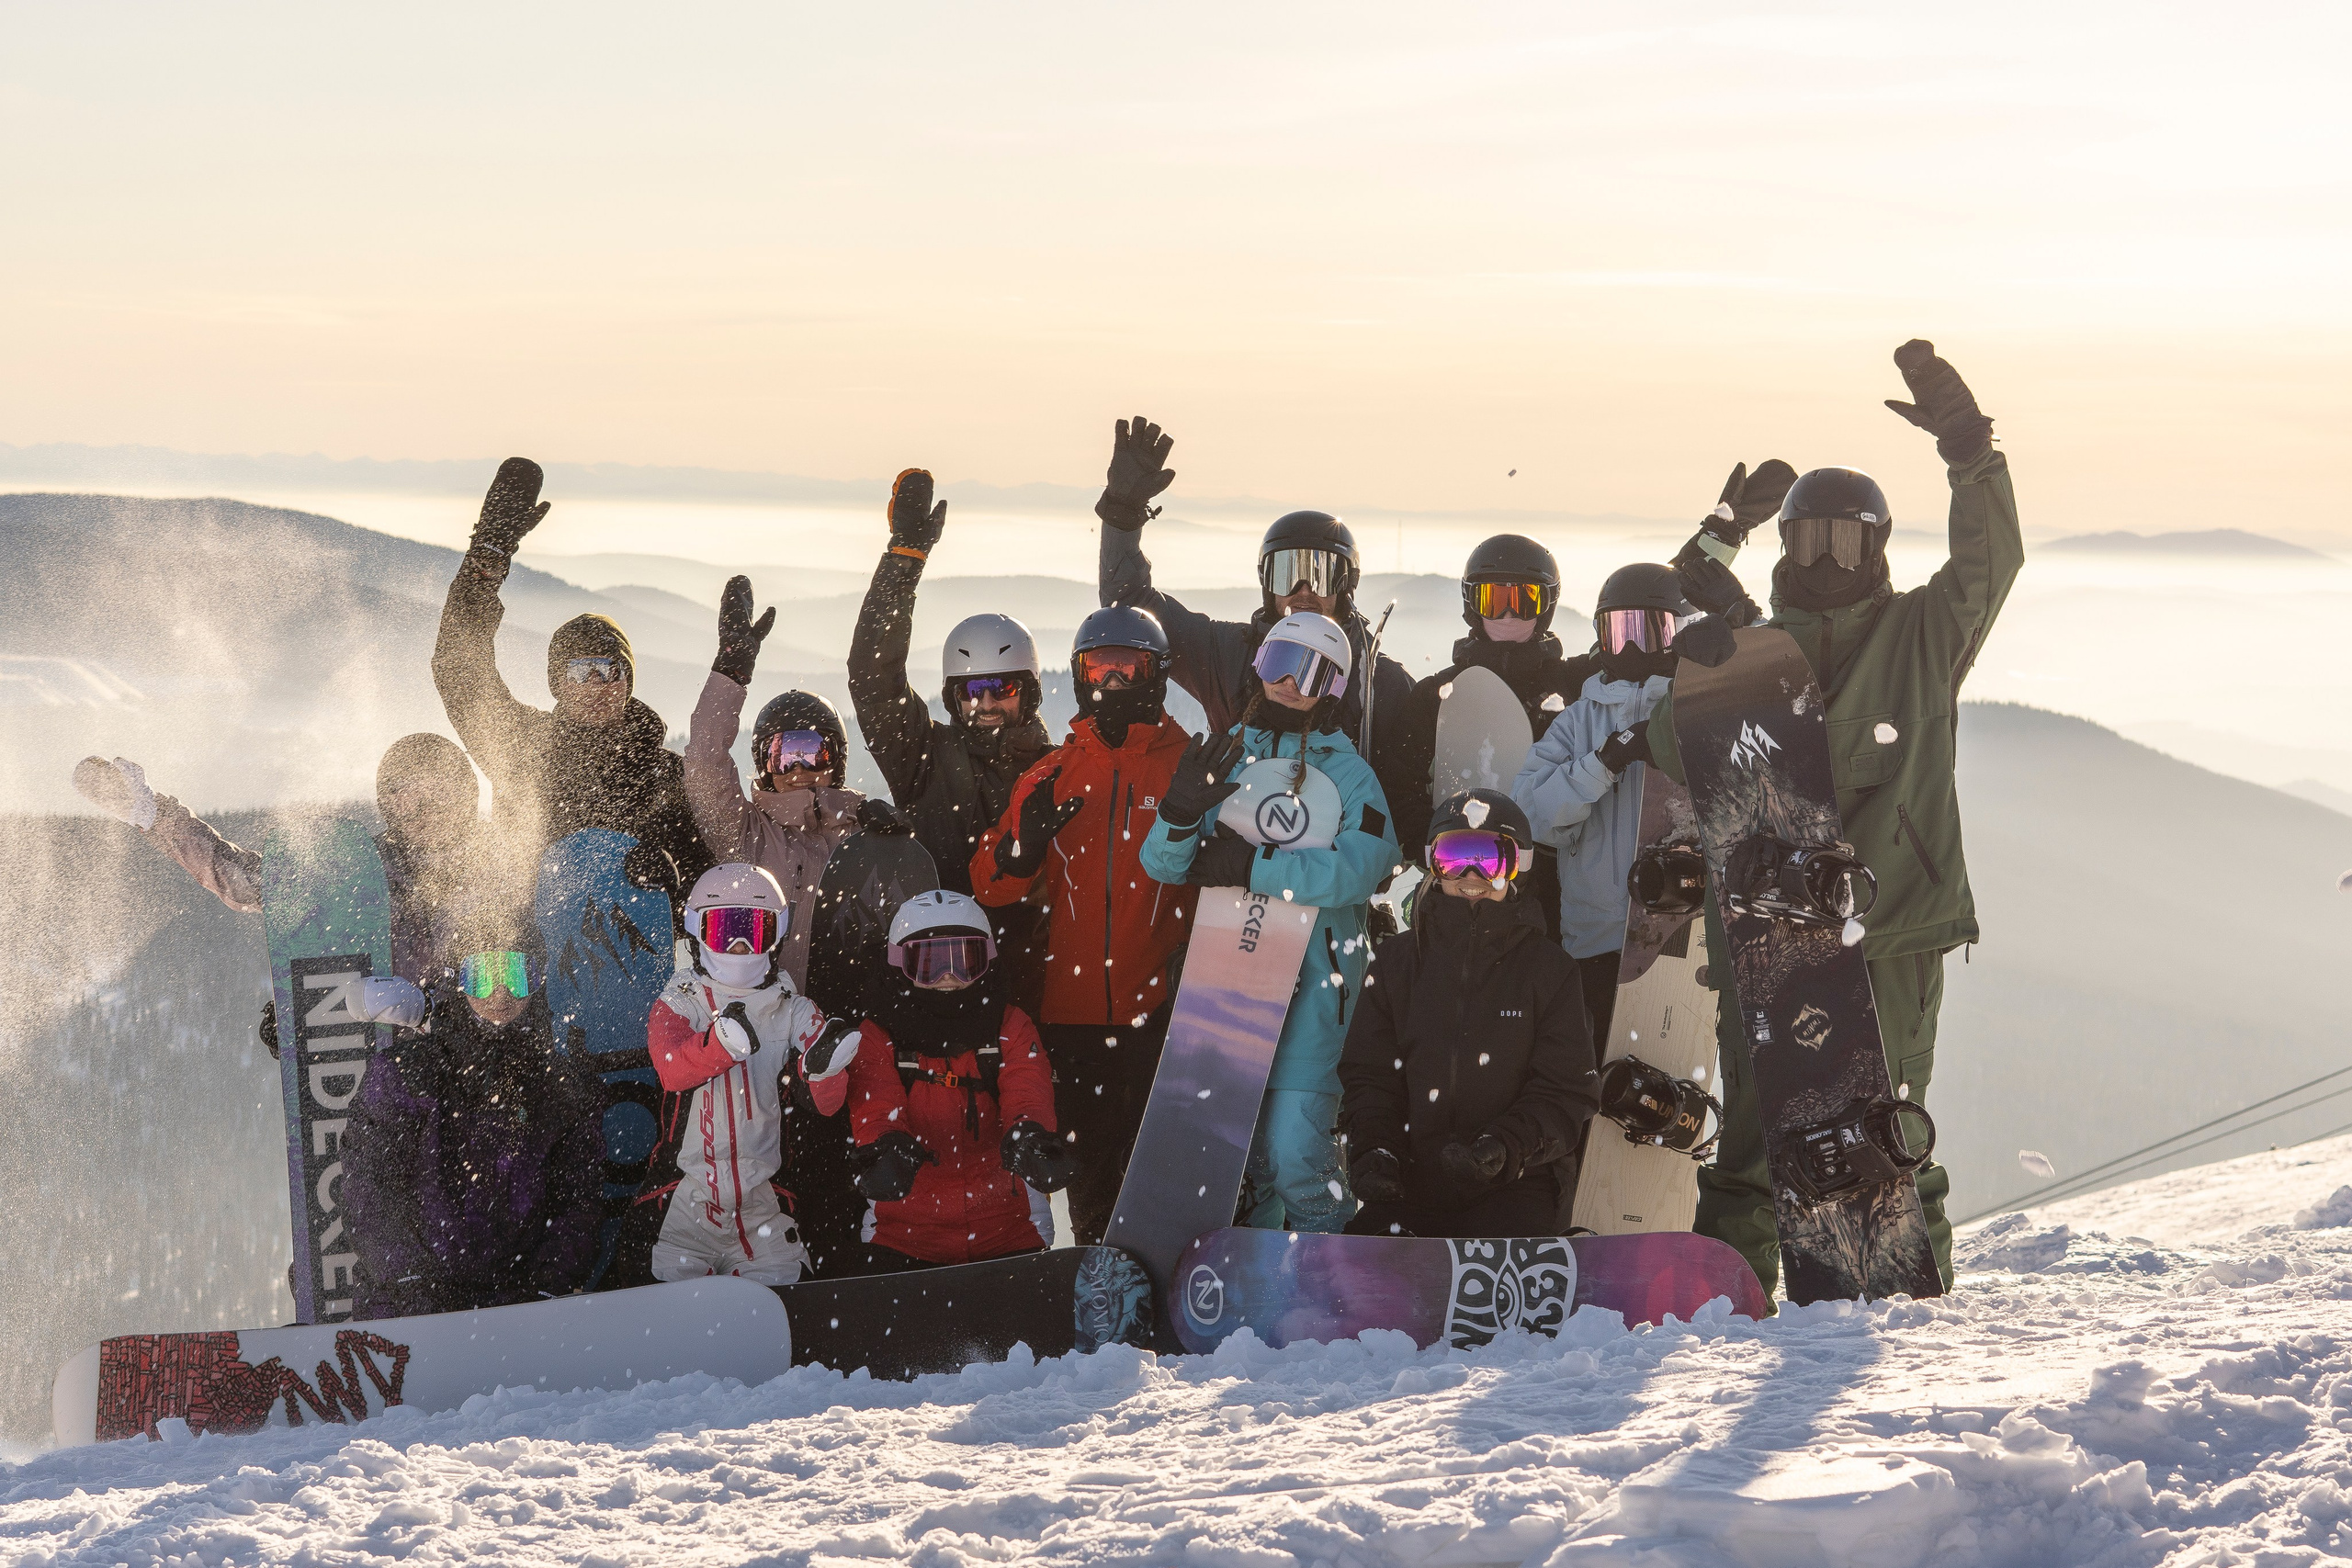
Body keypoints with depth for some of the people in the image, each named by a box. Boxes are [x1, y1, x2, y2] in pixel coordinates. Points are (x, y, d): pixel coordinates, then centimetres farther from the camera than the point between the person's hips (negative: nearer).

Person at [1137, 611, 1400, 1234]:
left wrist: (1252, 867, -21)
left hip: (1310, 977, -5)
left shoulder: (1345, 770, -2)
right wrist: (1180, 812, -15)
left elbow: (1360, 866, -20)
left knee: (1293, 1148, -13)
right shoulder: (1226, 755, 11)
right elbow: (1162, 865, 6)